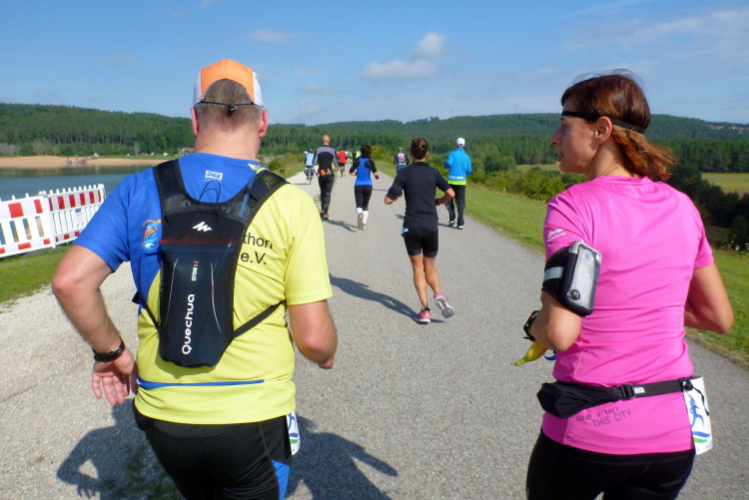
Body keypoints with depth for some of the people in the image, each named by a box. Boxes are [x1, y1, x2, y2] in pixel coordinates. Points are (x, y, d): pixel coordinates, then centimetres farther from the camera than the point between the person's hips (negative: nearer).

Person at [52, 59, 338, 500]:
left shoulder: (142, 189, -5)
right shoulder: (290, 203, -13)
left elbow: (71, 282, -8)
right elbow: (313, 337, -15)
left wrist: (111, 351, 8)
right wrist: (327, 356, 7)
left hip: (162, 415, 4)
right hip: (253, 417, -3)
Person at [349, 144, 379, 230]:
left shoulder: (357, 160, 1)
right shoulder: (370, 161, -6)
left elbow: (350, 172, -1)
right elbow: (375, 173, -17)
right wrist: (377, 176, 5)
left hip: (358, 185, 1)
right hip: (368, 185, 0)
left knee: (359, 205, -1)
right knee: (365, 205, 14)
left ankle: (359, 213, -36)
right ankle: (364, 224, 8)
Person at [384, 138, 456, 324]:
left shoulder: (405, 173, -3)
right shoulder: (433, 172, 3)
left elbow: (388, 200, -8)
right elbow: (450, 193, -5)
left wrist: (398, 194, 14)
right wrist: (438, 202, 13)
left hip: (411, 226, -2)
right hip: (431, 226, 2)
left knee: (418, 268, 9)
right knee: (430, 266, 18)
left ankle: (425, 310, 2)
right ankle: (438, 295, -8)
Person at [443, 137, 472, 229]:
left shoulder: (452, 153, -4)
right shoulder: (466, 156, 3)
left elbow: (449, 163, -21)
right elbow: (469, 171, 2)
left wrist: (445, 164, 1)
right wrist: (471, 171, 25)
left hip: (451, 180, -2)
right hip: (462, 181, 2)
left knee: (449, 200, 13)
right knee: (460, 202, 5)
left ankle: (452, 218, 3)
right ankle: (460, 223, 0)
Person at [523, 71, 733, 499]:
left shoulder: (573, 207, -17)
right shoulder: (681, 206, 1)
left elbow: (560, 332, -24)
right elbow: (720, 317, 9)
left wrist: (535, 325, -3)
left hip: (589, 435, -5)